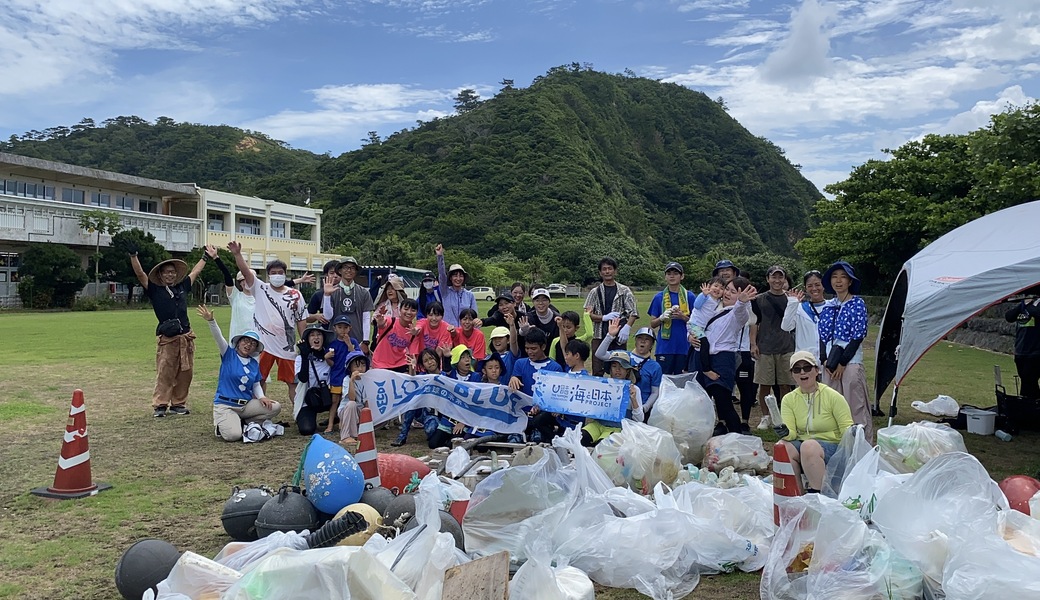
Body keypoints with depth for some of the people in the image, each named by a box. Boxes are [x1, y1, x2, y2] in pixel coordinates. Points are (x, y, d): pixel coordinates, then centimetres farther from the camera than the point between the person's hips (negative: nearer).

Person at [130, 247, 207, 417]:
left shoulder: (182, 287, 17)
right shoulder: (155, 290, 6)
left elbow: (195, 272, 30)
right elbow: (140, 274, -4)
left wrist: (206, 257, 41)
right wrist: (133, 256, -15)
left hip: (186, 337, 4)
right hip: (166, 339, -4)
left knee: (185, 373, 4)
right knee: (164, 374, -6)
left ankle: (178, 404, 13)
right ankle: (159, 405, -1)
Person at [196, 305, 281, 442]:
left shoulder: (255, 364, 10)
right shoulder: (228, 354, -1)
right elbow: (218, 337, -17)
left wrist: (261, 397, -7)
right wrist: (211, 320, -35)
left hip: (246, 405, 5)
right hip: (225, 405, -5)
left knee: (275, 407, -14)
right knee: (233, 435, -28)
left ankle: (242, 422, 4)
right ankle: (221, 424, 10)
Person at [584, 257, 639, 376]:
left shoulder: (624, 290, 6)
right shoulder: (594, 292, 9)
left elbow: (633, 312, -1)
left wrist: (627, 327, -19)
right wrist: (604, 318, -14)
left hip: (618, 336, -1)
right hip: (599, 336, 1)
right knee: (597, 371, 2)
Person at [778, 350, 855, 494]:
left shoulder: (833, 396, -5)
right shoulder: (789, 400, 4)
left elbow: (846, 428, -4)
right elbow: (792, 433, -4)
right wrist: (785, 433, -28)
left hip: (831, 446, -3)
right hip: (802, 446, 3)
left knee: (809, 446, -36)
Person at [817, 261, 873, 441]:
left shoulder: (858, 304, -3)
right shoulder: (829, 306, 12)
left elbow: (859, 336, -8)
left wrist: (843, 362, -11)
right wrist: (824, 360, -1)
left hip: (851, 363, -5)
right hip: (830, 364, 5)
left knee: (855, 407, -5)